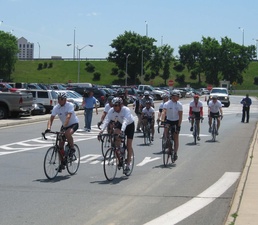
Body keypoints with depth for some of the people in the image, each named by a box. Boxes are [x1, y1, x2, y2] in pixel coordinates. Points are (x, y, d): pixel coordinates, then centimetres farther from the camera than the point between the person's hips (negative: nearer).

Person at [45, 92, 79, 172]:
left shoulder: (70, 105, -22)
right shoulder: (56, 107, -11)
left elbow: (68, 117, -35)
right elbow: (51, 119, -17)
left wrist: (64, 126, -49)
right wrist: (48, 128, -35)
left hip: (74, 124, -5)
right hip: (64, 125, 5)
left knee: (67, 133, -38)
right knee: (60, 145, -2)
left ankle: (72, 148, -12)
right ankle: (62, 163, 10)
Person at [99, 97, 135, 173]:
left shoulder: (126, 110, -35)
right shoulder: (111, 111, -24)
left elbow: (125, 121, -49)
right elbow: (106, 120, -33)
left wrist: (122, 131, -65)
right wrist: (102, 130, -49)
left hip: (130, 125, -4)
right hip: (120, 124, 4)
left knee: (129, 145, -7)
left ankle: (128, 164, 3)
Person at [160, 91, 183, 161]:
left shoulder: (179, 105, -8)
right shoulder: (166, 104, -12)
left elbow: (180, 115, -12)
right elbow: (164, 112, -26)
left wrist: (179, 125, -21)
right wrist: (162, 120, -44)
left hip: (176, 121, 0)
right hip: (169, 120, 0)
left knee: (176, 137, -2)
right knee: (166, 128, -31)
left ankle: (175, 153, 5)